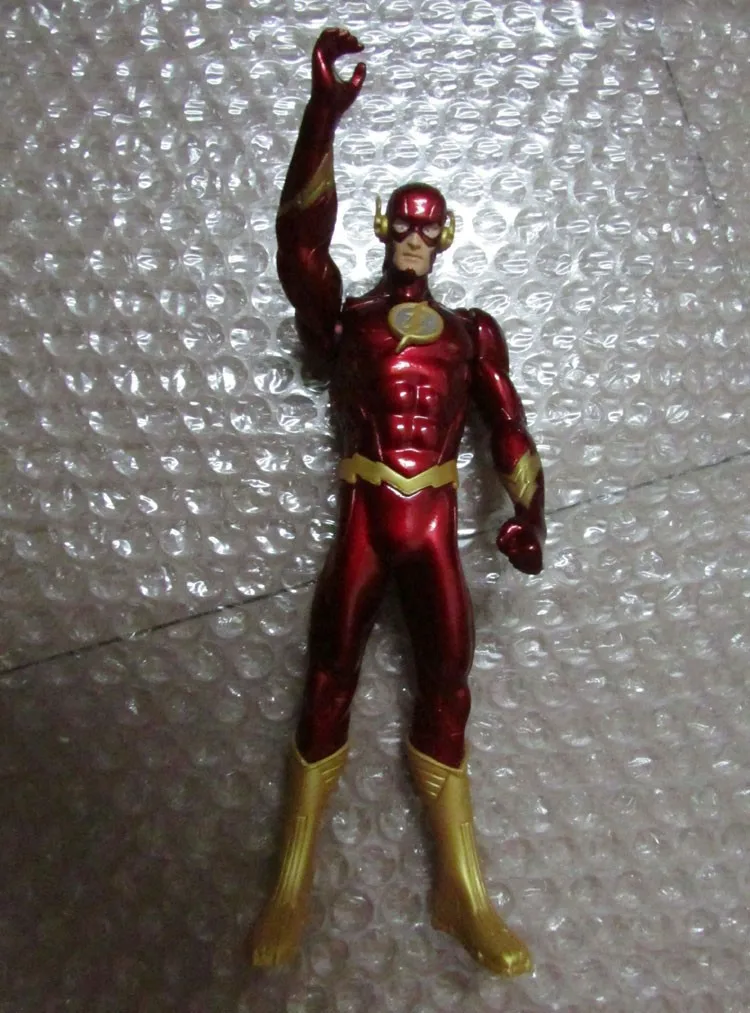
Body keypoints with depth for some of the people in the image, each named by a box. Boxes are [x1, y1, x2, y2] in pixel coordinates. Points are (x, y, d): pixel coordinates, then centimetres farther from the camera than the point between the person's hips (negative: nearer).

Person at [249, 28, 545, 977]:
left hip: (435, 524, 2)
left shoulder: (472, 330, 15)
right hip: (362, 523, -1)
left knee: (446, 686, -3)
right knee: (328, 680, -6)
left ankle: (464, 893, 0)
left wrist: (527, 513, -14)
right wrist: (324, 114, -15)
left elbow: (507, 421, 4)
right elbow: (301, 236, -5)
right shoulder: (341, 319, 10)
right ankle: (292, 887, -2)